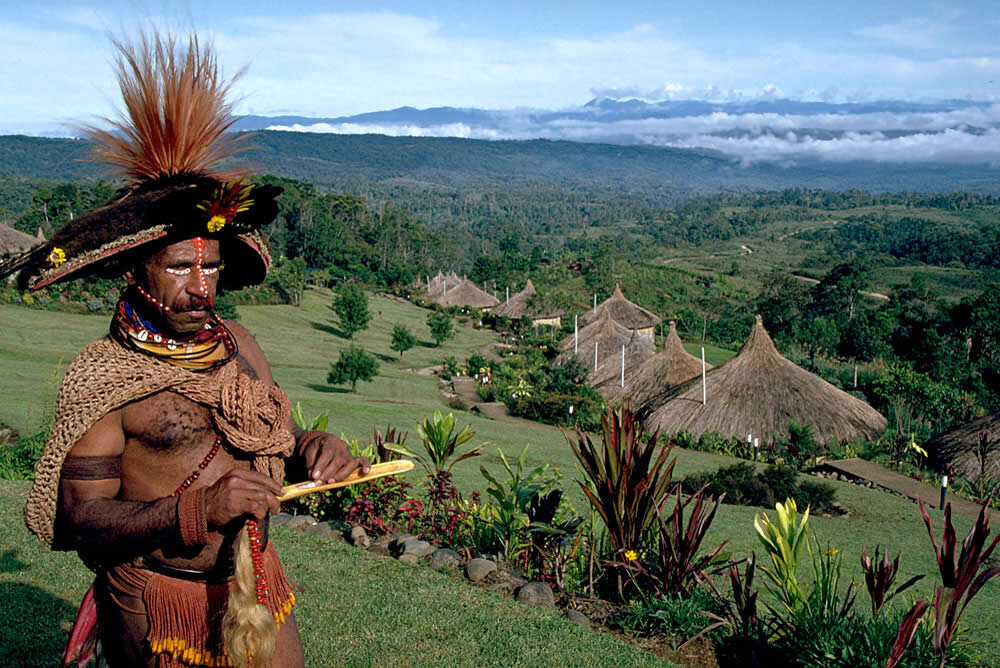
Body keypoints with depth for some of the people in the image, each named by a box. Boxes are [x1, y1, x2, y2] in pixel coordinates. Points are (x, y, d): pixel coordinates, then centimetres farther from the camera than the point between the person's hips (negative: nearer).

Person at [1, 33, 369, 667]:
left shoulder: (238, 344, 1)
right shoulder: (103, 378, -15)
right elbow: (80, 520, -17)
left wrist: (314, 448, -11)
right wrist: (198, 509, -30)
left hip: (258, 586, 5)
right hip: (162, 609, -5)